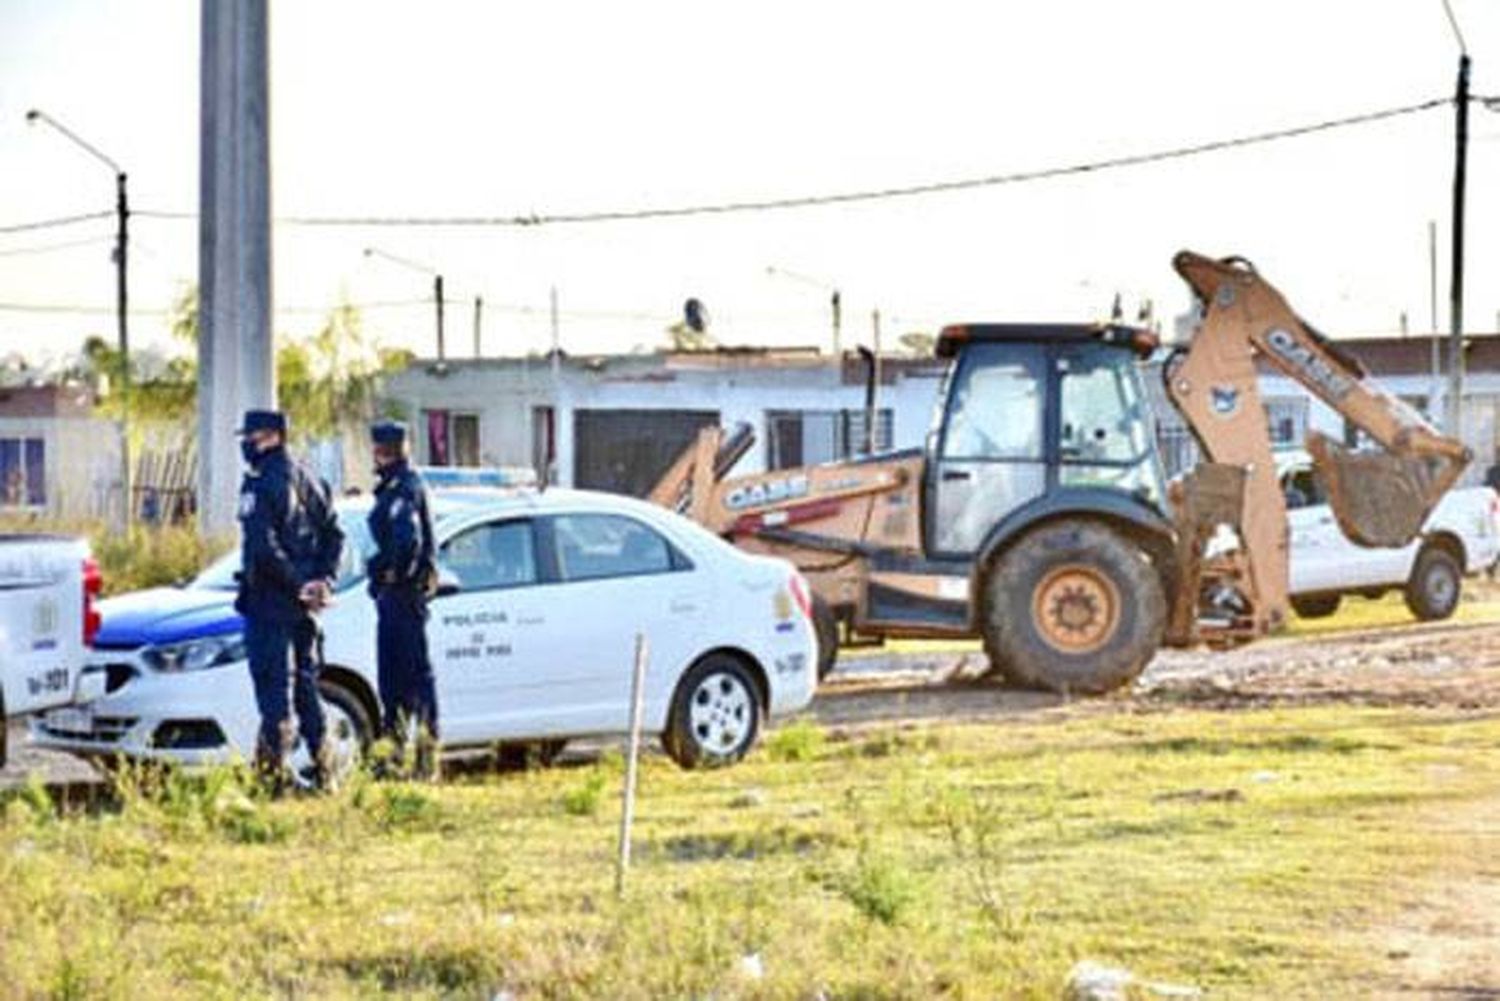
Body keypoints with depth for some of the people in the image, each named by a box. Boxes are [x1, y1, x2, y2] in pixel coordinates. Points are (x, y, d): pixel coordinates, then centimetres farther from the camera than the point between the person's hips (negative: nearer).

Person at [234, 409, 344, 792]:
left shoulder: (260, 484, -13)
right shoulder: (307, 481, 13)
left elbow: (263, 546, -22)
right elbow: (334, 534, 14)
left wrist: (297, 586, -16)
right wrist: (323, 580, 7)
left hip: (269, 602, -8)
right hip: (301, 604, 8)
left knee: (273, 688, -7)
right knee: (305, 685, 15)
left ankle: (273, 771, -9)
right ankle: (322, 770, 17)